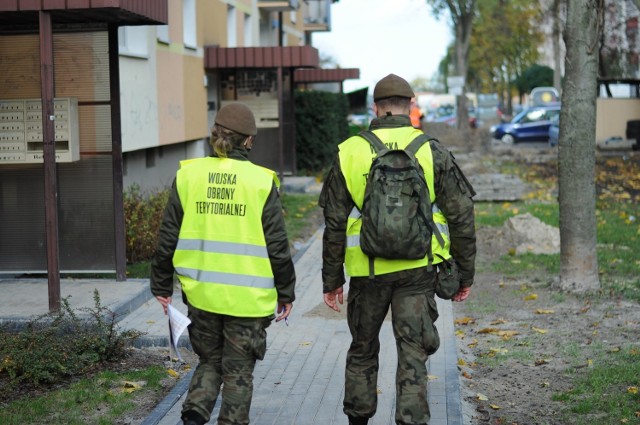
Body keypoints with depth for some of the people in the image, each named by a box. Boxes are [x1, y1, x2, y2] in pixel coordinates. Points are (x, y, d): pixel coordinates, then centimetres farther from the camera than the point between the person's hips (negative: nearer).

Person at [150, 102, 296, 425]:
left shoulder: (188, 175, 0)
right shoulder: (261, 181, -7)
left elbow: (168, 237, 4)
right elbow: (277, 246, -4)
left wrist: (162, 286, 14)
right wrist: (286, 292, 7)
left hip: (201, 293, 3)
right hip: (246, 297, -2)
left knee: (209, 361, 20)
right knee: (238, 372, 11)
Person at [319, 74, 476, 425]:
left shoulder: (350, 153, -1)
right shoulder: (432, 152, -3)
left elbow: (334, 223, 1)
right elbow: (461, 217, -2)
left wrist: (332, 279, 9)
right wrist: (465, 273, 8)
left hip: (367, 270, 1)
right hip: (418, 269, -1)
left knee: (362, 350, 19)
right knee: (413, 354, 4)